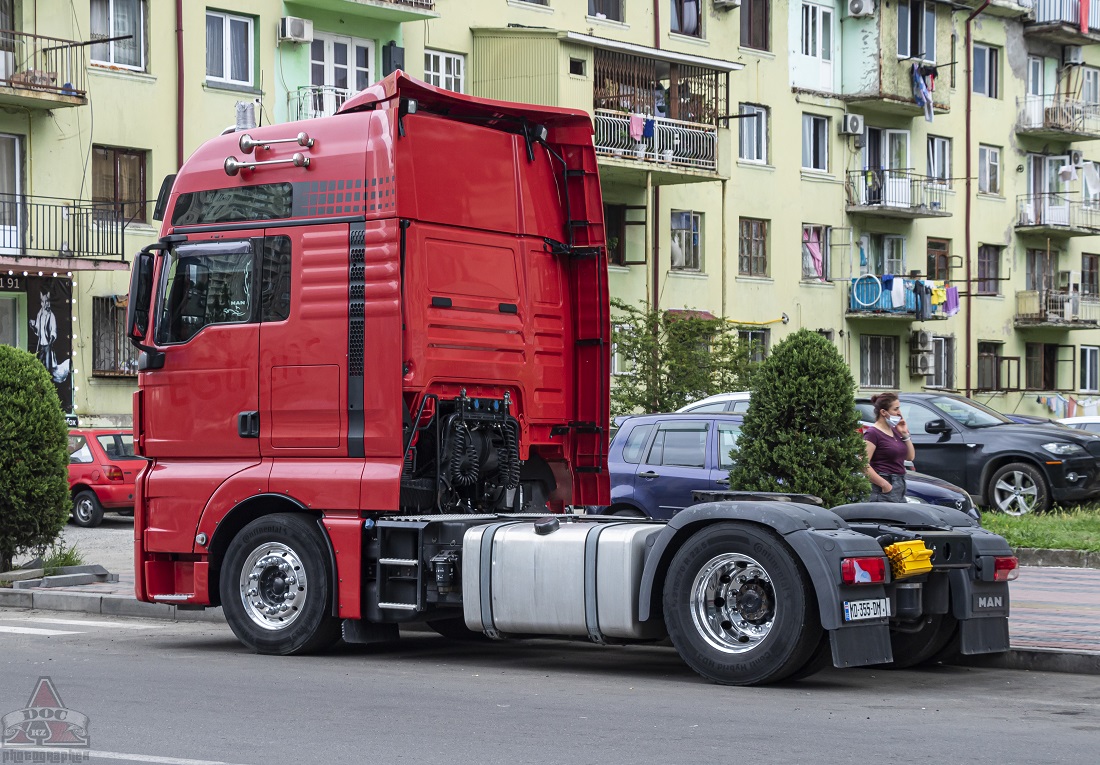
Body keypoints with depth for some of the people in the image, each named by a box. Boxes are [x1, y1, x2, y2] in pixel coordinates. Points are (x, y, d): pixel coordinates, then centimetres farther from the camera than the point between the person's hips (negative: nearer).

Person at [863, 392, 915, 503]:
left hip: (900, 486, 9)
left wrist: (905, 434, 8)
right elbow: (863, 464, -20)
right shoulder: (873, 433, -10)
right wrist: (884, 484, -20)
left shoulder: (894, 431, 16)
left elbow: (910, 456, 20)